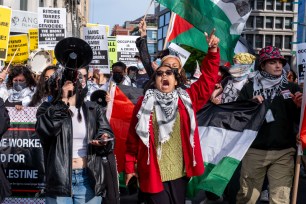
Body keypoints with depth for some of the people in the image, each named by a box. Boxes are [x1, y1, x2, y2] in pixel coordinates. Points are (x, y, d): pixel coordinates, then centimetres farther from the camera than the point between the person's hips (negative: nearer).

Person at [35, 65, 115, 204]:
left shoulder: (94, 109, 10)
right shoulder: (47, 109, 5)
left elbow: (108, 138, 7)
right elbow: (44, 130, -16)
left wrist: (103, 141, -17)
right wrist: (63, 100, -14)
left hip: (89, 179, 2)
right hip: (59, 178, -1)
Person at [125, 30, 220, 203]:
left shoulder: (186, 99, 5)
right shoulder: (145, 103, -1)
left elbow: (208, 78, 1)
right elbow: (133, 139, 1)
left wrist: (213, 51, -8)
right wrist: (130, 167, 1)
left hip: (180, 172, 3)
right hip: (153, 173, -3)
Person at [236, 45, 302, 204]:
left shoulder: (291, 88, 10)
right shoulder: (250, 87, 6)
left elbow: (299, 120, 9)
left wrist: (299, 106, -11)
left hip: (284, 152, 1)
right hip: (254, 150, 0)